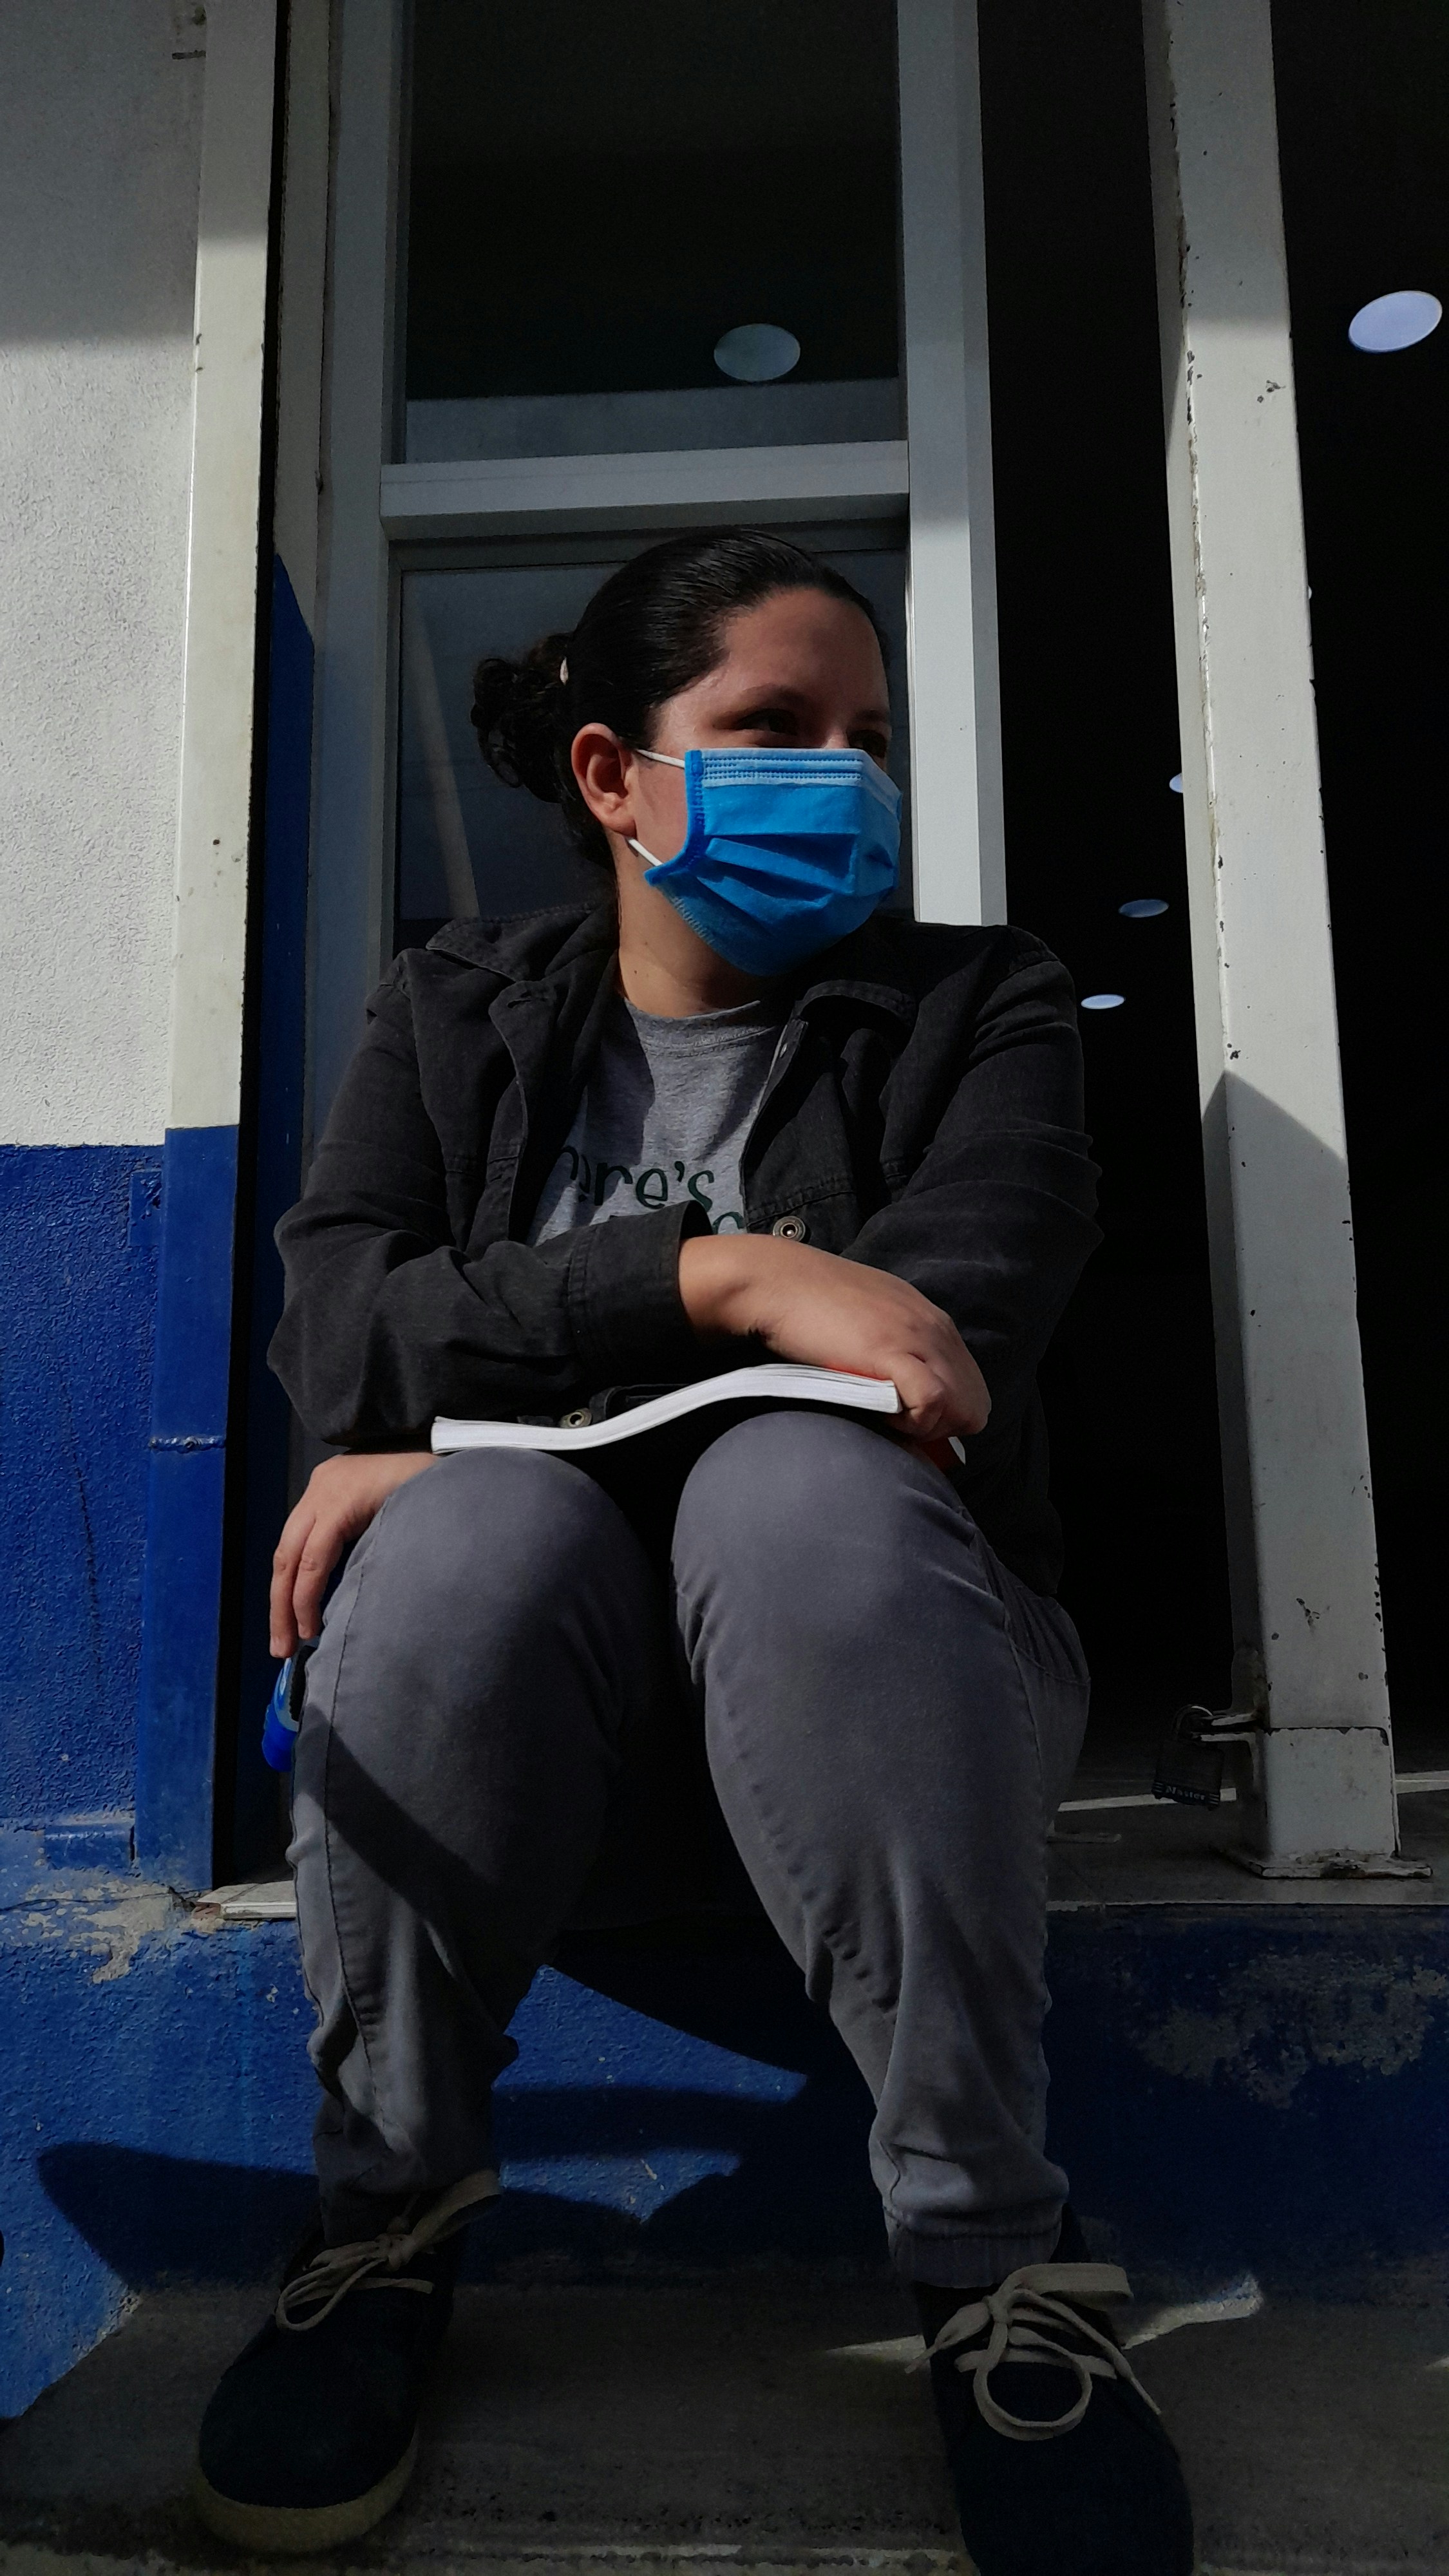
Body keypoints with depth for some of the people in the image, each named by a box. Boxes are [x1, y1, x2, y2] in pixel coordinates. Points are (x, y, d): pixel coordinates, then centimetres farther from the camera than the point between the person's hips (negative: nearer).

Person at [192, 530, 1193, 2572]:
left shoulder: (980, 1010, 7)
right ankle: (387, 2220, -8)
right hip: (529, 1731, 1)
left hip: (877, 1654, 0)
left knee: (797, 1483, -32)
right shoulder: (454, 1016, 11)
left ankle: (1000, 2271, -19)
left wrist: (457, 1422, -13)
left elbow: (944, 1333, -13)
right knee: (484, 1531, -31)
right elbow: (337, 1329, -8)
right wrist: (720, 1269, -24)